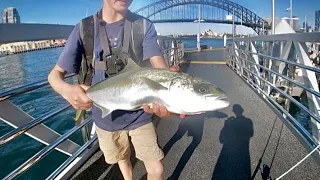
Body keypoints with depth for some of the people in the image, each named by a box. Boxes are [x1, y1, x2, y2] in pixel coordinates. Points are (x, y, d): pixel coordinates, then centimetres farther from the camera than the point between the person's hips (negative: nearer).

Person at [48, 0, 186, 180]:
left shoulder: (144, 25, -10)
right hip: (106, 117, 1)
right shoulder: (84, 28, -11)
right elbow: (55, 74, -9)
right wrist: (67, 90, -34)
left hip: (139, 114, 0)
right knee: (123, 159, 24)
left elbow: (159, 65, -23)